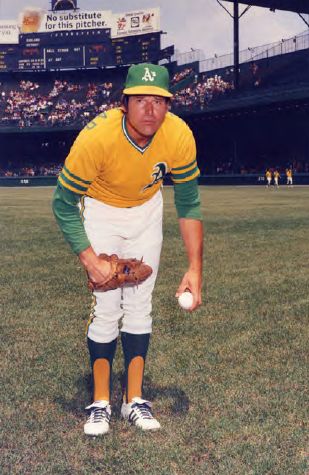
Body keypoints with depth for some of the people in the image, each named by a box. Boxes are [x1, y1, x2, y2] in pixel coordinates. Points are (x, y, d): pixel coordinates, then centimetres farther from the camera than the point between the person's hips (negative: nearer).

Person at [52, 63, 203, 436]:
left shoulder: (179, 136, -26)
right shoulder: (96, 137, -34)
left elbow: (188, 206, -13)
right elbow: (63, 205, -22)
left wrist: (195, 268, -19)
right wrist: (89, 259, -30)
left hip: (146, 209, 3)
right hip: (99, 210, -2)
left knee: (140, 306, 4)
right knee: (106, 307, -6)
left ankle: (134, 399, 16)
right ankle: (101, 402, 9)